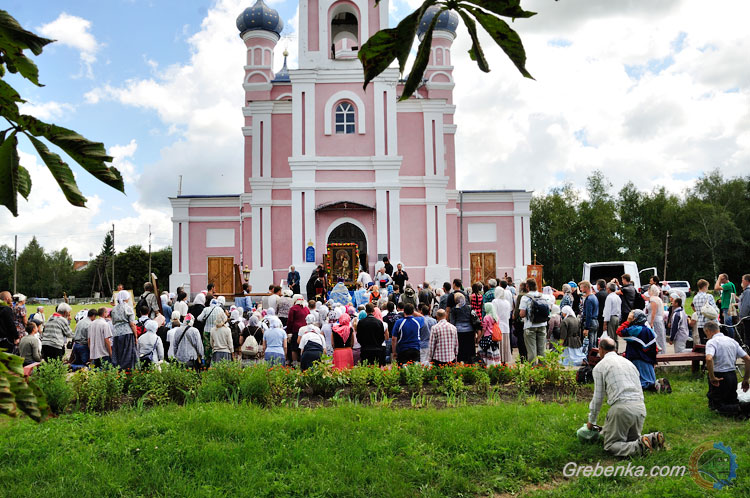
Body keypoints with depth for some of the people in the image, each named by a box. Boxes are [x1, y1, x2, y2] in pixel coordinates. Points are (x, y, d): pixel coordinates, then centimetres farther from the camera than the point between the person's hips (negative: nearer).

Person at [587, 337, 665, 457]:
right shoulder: (628, 362, 23)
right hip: (641, 407, 7)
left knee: (610, 445, 1)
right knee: (632, 439, 25)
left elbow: (598, 398, 4)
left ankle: (639, 447, -23)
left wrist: (591, 421, 18)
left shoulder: (599, 366, 3)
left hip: (622, 407, -7)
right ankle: (653, 438, -3)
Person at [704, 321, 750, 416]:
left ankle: (738, 409, -17)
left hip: (719, 377, -7)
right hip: (733, 376, 7)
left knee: (713, 405, 7)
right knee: (732, 400, 25)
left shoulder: (711, 342, -13)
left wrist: (712, 377, -21)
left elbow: (709, 359, -33)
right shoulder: (732, 341, 9)